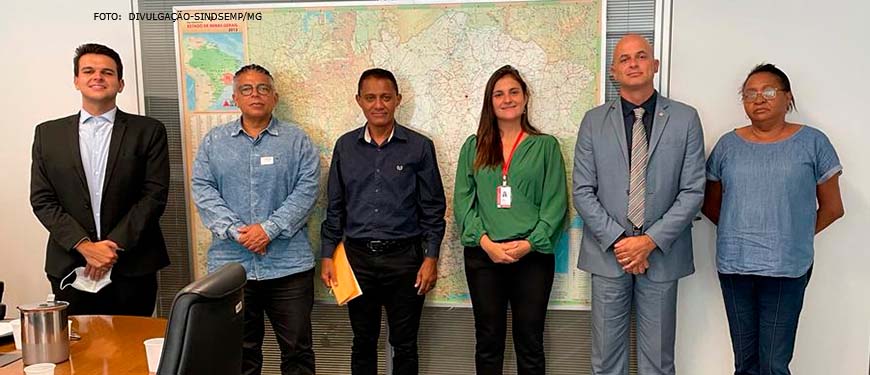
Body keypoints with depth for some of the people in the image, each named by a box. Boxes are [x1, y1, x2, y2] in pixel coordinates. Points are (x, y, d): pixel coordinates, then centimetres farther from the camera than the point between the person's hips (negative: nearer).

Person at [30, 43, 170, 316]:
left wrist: (114, 245, -10)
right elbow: (42, 200, 4)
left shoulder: (148, 131, 2)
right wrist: (84, 246, -8)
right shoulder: (48, 133, 9)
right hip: (69, 267, 2)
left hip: (133, 266, -1)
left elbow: (155, 194, -4)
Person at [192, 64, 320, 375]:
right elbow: (203, 190, 1)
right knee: (239, 350, 13)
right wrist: (236, 231, -13)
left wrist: (269, 228, -16)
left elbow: (307, 189, -5)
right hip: (230, 264, 2)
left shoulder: (297, 140, 5)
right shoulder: (214, 141, 9)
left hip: (289, 264, -1)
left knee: (297, 349, 7)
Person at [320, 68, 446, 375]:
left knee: (404, 345, 9)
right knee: (363, 343, 14)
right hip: (358, 257, 2)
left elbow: (433, 208, -1)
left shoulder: (419, 147, -2)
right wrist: (327, 255, 5)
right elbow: (334, 206, 9)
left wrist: (430, 257, -6)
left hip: (404, 257, -2)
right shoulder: (345, 146, 5)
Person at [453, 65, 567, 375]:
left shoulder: (546, 146, 5)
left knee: (530, 341, 7)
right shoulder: (473, 147, 9)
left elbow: (555, 204, -1)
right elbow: (462, 201, 2)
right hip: (483, 255, 1)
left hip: (532, 256, -1)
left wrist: (529, 244, -13)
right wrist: (486, 242, -11)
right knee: (488, 340, 11)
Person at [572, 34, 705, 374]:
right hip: (608, 253, 1)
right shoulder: (594, 121, 4)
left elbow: (693, 191, -2)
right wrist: (617, 240, -10)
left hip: (661, 254, 0)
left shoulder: (685, 119, 2)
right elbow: (583, 191, 0)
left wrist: (650, 241, -11)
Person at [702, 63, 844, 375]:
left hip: (786, 269, -2)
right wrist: (739, 232, 9)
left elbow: (832, 208, 6)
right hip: (734, 266, 2)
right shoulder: (728, 145, 5)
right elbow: (711, 206, 14)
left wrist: (796, 235, 9)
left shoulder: (812, 142, -1)